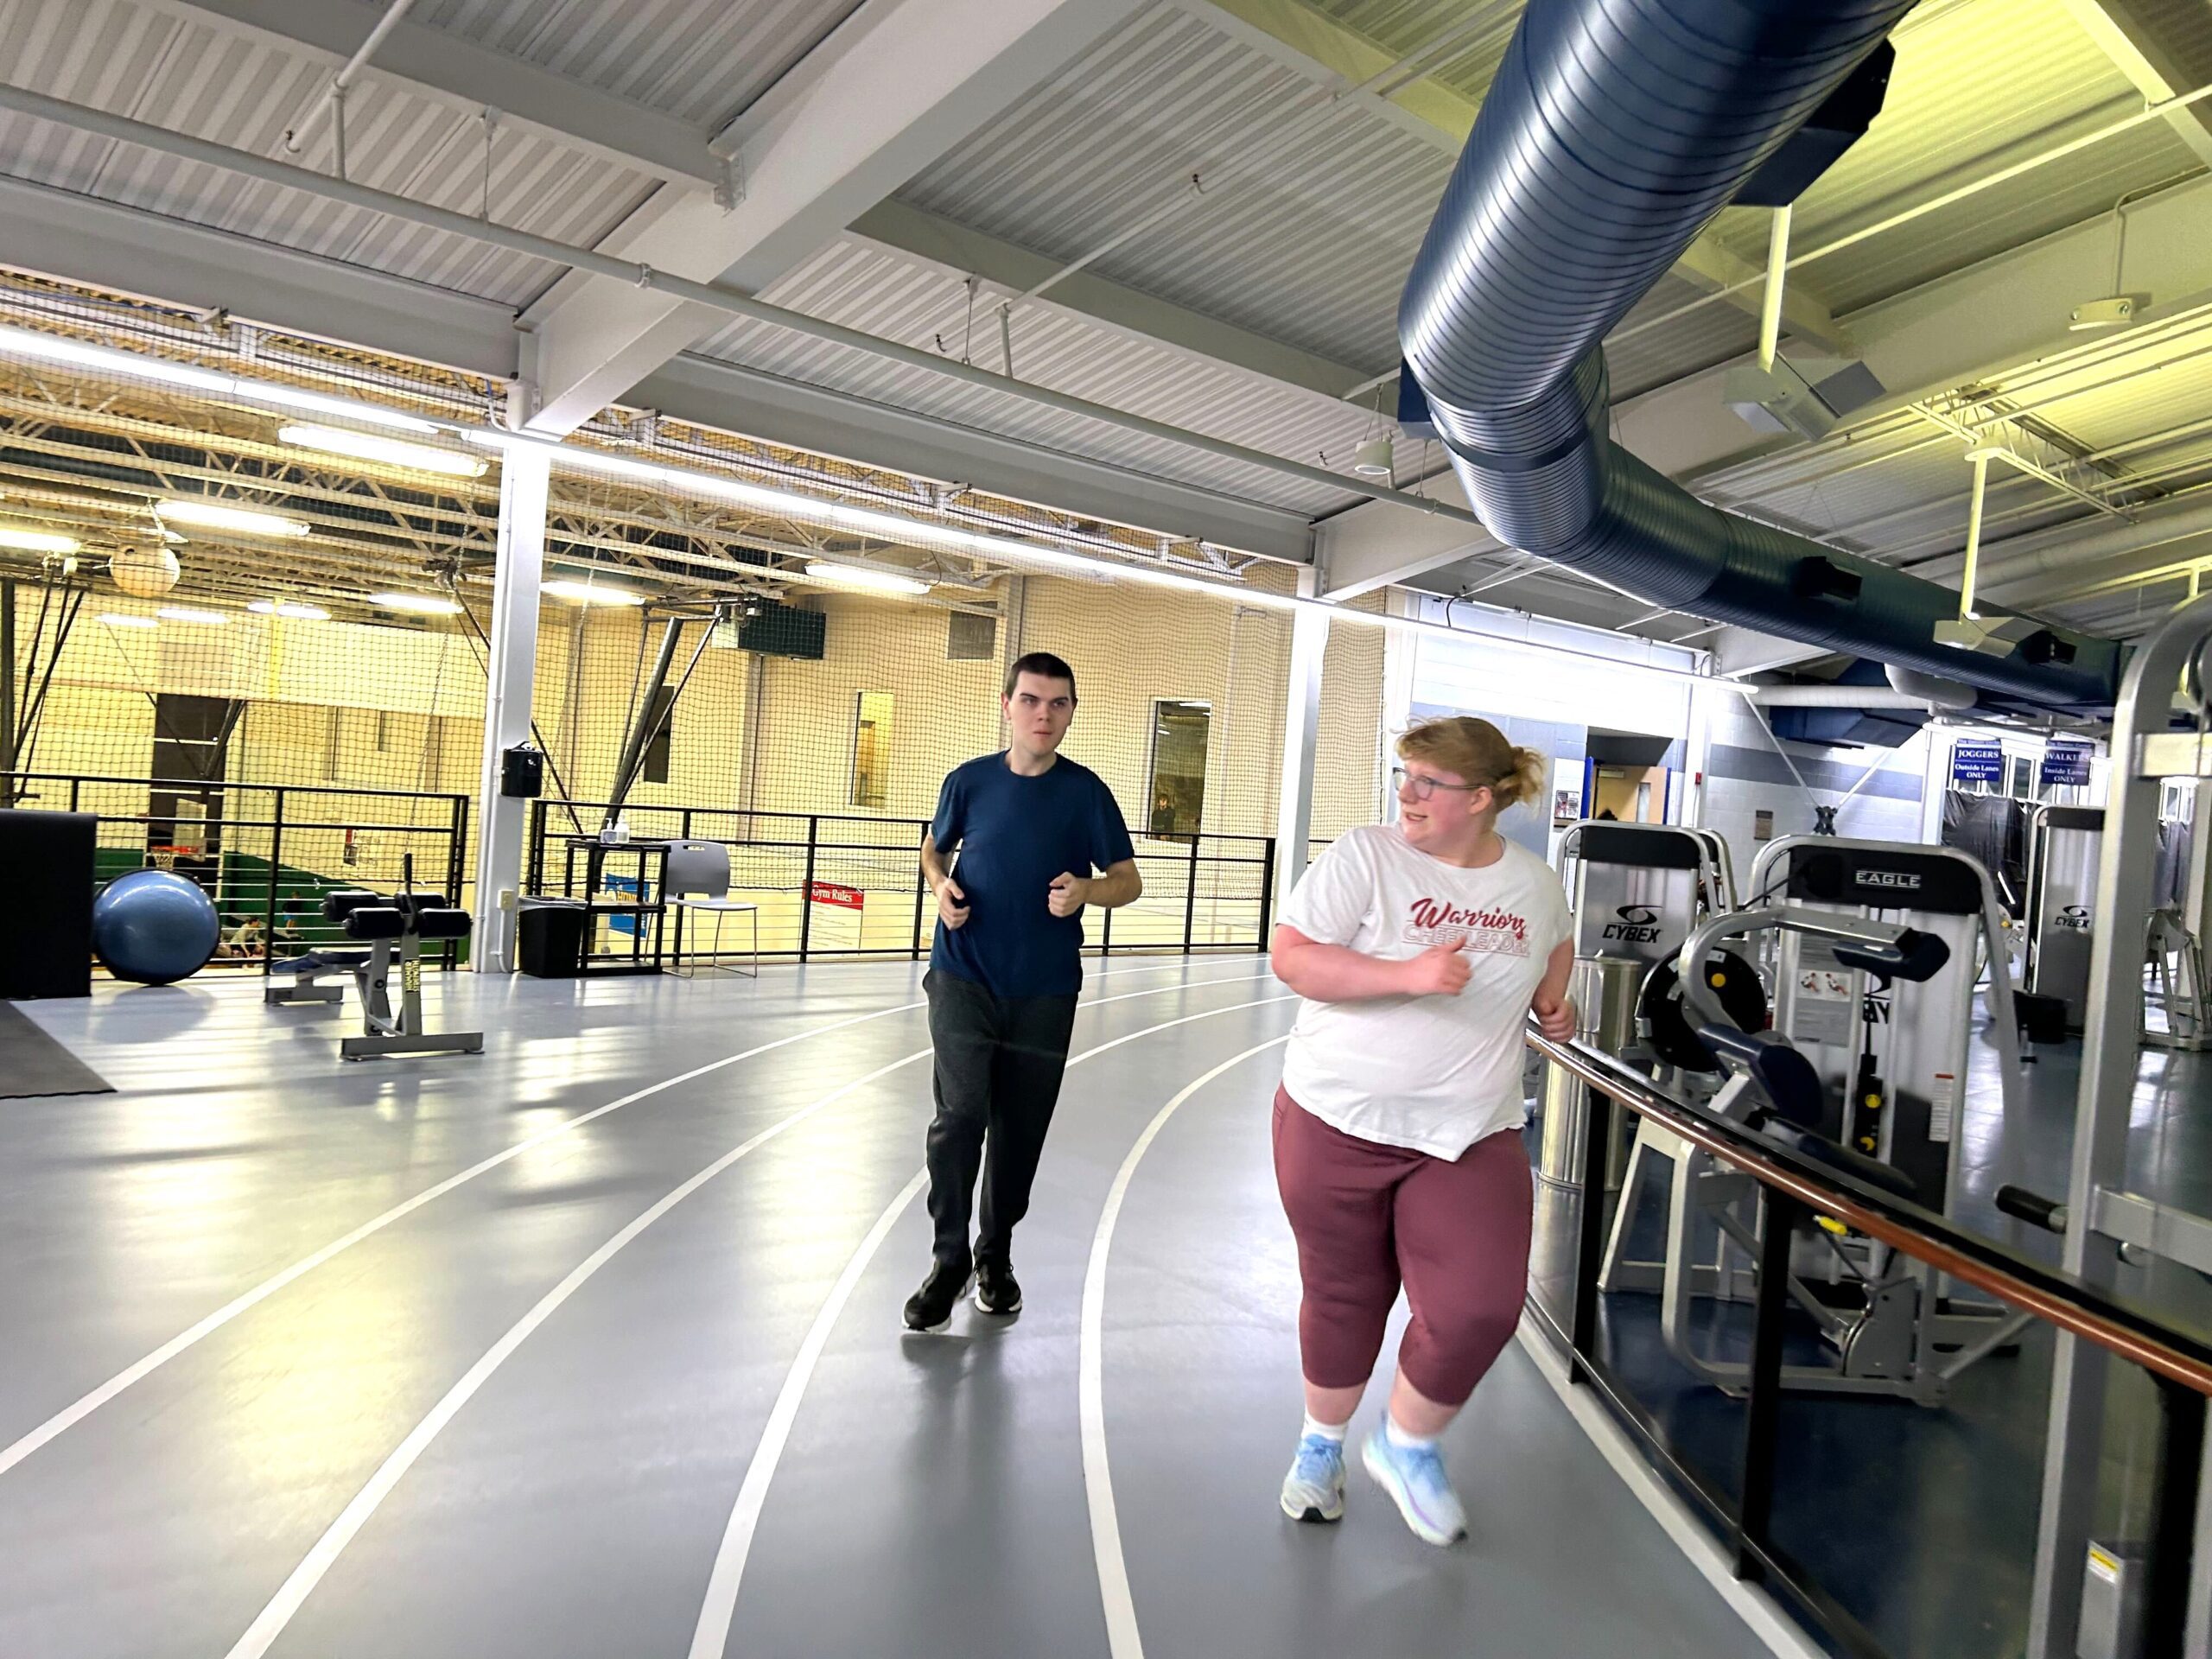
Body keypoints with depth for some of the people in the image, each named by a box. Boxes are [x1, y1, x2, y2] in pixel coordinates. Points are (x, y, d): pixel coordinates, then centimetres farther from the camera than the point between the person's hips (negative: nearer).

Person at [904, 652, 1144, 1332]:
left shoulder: (1086, 791, -5)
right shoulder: (969, 781, -2)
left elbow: (1128, 881, -1)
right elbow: (933, 849, 14)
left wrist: (1084, 889, -22)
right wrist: (942, 887, -8)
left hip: (1045, 990, 1)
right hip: (964, 977, 0)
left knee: (1020, 1126, 10)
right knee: (961, 1113, -11)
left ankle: (996, 1255, 32)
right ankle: (950, 1257, 10)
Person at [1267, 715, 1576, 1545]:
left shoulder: (1535, 883, 3)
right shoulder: (1364, 856, -9)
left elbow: (1554, 947, 26)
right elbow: (1291, 956, -16)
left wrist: (1552, 1001, 6)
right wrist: (1408, 975, -25)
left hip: (1471, 1136, 2)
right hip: (1338, 1123, -2)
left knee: (1480, 1307, -9)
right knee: (1343, 1299, 12)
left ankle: (1406, 1444, 22)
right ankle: (1322, 1443, 41)